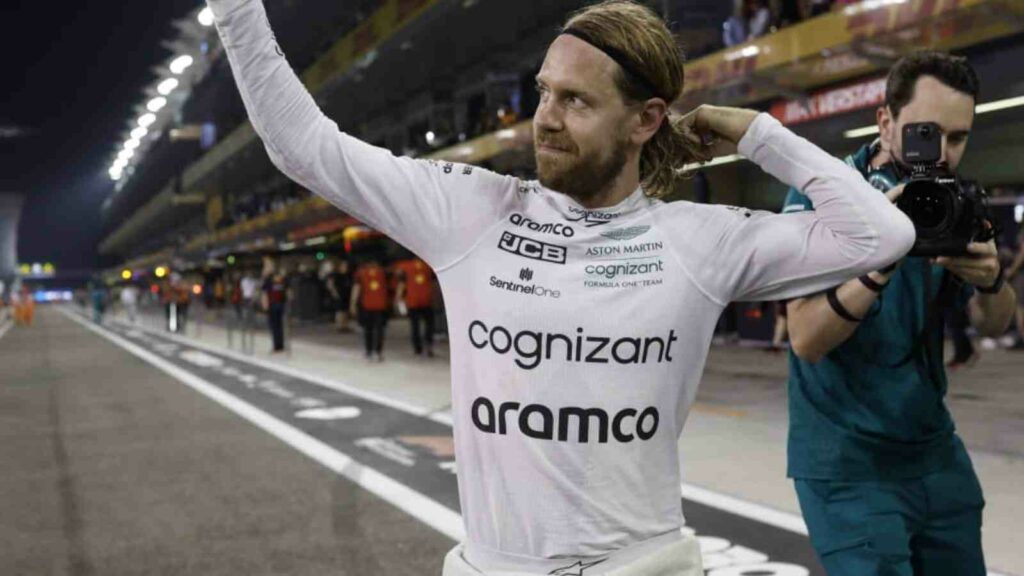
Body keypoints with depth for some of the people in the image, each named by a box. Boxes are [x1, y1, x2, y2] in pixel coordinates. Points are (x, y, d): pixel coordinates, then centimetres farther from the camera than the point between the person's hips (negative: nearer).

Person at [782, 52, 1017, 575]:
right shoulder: (821, 195, -14)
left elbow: (993, 325, 4)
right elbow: (806, 340, -20)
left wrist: (990, 281, -19)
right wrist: (881, 262, -35)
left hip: (934, 452, 6)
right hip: (847, 463, -6)